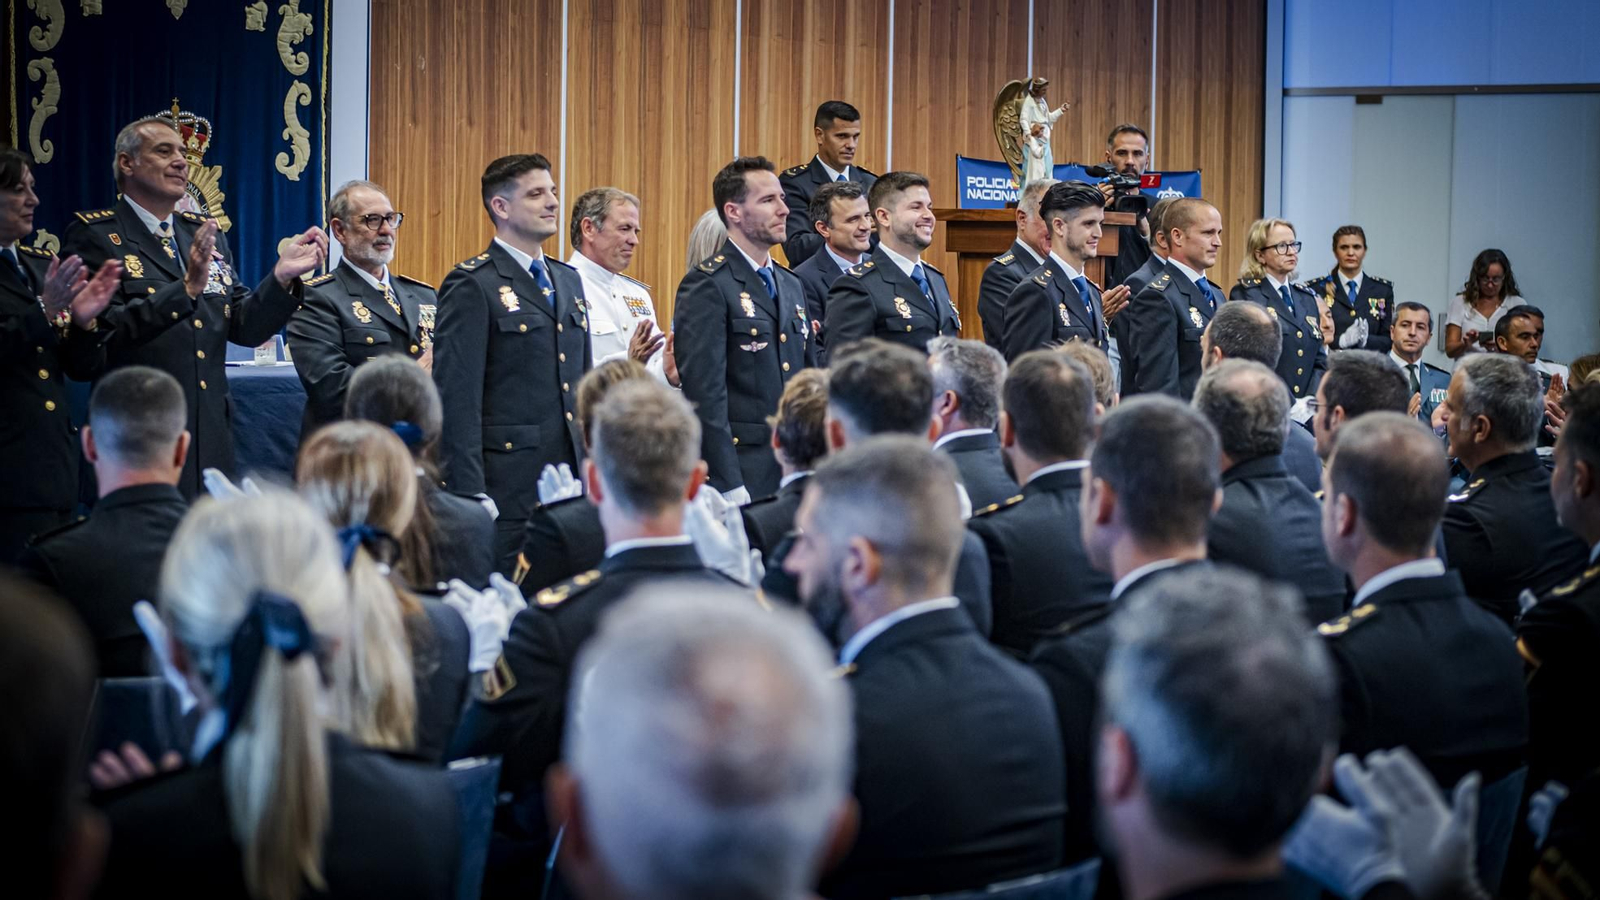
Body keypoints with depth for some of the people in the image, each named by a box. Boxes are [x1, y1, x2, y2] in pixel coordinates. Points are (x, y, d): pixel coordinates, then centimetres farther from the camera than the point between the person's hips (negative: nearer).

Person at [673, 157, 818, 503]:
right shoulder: (706, 285, -8)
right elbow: (704, 392, -14)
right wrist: (730, 486, -18)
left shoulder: (792, 285, 17)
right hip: (740, 477, -7)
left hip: (796, 475, 7)